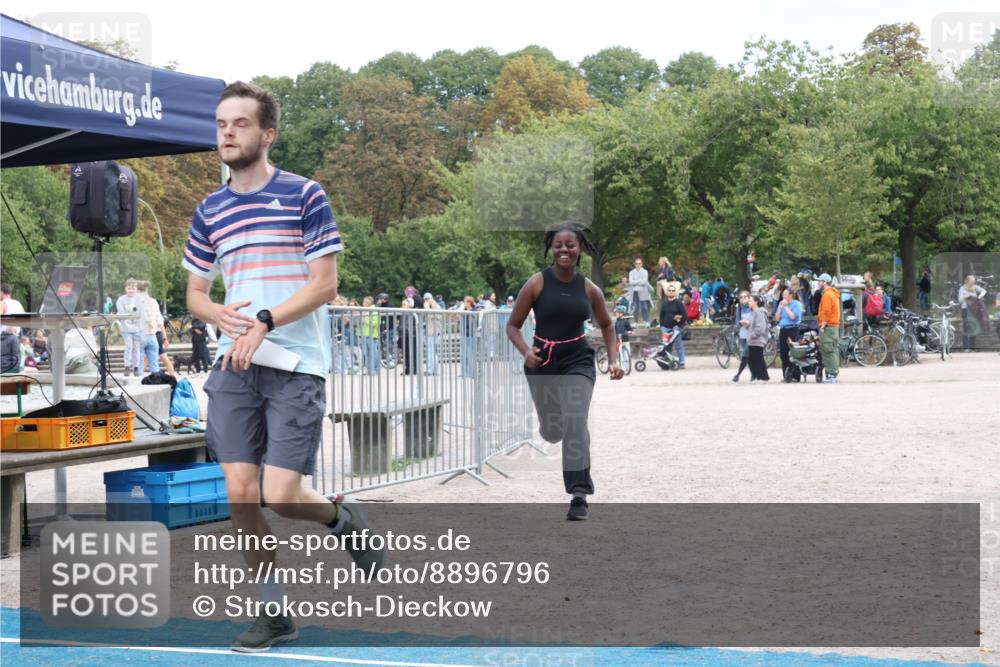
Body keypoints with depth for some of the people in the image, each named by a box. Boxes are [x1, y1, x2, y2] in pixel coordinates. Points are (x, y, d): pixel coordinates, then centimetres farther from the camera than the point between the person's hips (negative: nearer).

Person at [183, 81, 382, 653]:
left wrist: (264, 322, -18)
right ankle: (274, 614, 13)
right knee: (241, 493, -1)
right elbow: (195, 293, 17)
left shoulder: (305, 195, -3)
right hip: (234, 369, 5)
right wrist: (221, 315, -7)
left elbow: (325, 284, -7)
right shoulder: (210, 210, 11)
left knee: (281, 495, -10)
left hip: (296, 366, -4)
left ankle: (342, 519, 24)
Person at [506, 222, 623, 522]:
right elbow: (513, 325, -4)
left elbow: (606, 325, 16)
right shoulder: (537, 283, -8)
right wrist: (526, 352, -22)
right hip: (542, 362, 0)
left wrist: (613, 360, 4)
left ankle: (580, 496, -13)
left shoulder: (589, 289, -2)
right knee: (551, 433, 11)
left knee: (575, 423, -20)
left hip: (578, 361, 0)